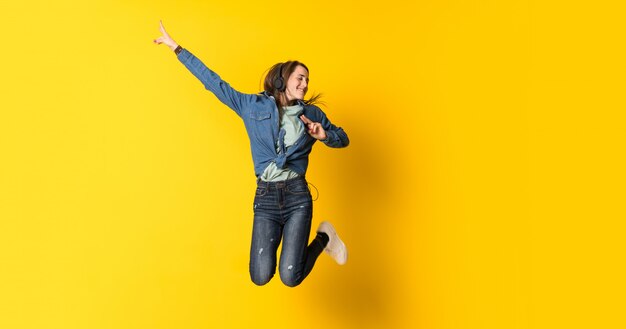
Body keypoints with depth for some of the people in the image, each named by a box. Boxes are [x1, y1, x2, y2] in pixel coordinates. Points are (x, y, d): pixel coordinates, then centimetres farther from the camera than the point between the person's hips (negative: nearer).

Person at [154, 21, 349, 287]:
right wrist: (176, 48, 9)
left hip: (297, 196, 0)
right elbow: (213, 81, 7)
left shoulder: (311, 113, 9)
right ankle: (276, 239, 22)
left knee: (290, 278, -13)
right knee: (260, 277, -10)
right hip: (265, 197, 1)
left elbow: (343, 139, 20)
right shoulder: (253, 105, 5)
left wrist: (324, 135, -4)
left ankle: (323, 237, 17)